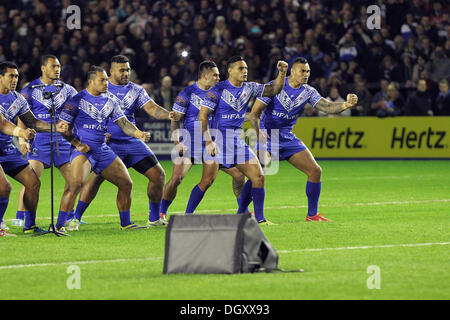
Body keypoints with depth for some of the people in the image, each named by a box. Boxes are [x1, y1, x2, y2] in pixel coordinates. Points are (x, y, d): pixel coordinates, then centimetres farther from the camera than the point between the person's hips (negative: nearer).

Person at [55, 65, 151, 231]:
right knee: (76, 183, -28)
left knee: (126, 183, 7)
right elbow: (62, 126, -4)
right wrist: (77, 144, -15)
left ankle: (125, 223, 23)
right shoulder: (78, 100, -6)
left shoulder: (110, 100, 11)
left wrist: (139, 134, -7)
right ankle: (59, 225, -24)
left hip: (103, 150, 6)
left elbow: (123, 122, 12)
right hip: (83, 150, -6)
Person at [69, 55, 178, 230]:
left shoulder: (136, 90, 9)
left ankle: (154, 218, 15)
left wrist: (168, 115, -22)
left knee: (158, 175, -1)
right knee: (96, 177, -22)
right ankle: (75, 219, -12)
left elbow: (152, 109, -1)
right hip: (108, 143, -4)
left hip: (132, 142, 4)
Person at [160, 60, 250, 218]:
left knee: (239, 173, 0)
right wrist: (177, 142, -18)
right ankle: (161, 213, -3)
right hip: (190, 144, -5)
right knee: (177, 178, -21)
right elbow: (175, 119, -6)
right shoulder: (188, 93, -6)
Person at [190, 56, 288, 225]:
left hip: (238, 139, 6)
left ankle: (259, 218, 7)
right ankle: (187, 216, -4)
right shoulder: (219, 89, -8)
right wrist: (208, 141, -19)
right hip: (218, 138, -6)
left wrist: (282, 73, -6)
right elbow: (202, 116, -10)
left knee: (258, 177, -2)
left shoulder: (249, 88, 10)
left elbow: (273, 89, 12)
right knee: (207, 180, -15)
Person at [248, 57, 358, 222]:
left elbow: (327, 106, -9)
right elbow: (254, 113, -12)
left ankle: (312, 214, 11)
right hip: (267, 136, -6)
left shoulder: (308, 92, 2)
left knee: (315, 171, -1)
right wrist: (259, 132, -27)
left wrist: (346, 104, -29)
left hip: (288, 138, 6)